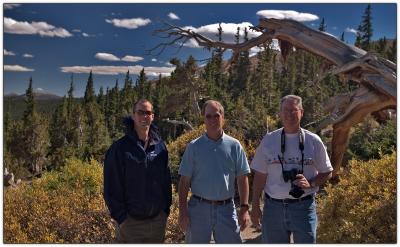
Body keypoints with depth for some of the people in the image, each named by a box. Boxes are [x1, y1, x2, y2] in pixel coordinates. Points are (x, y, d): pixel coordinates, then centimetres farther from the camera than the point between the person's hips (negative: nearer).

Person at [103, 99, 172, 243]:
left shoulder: (160, 147, 2)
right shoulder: (120, 148, -10)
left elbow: (166, 180, 8)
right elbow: (112, 187, -8)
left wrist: (166, 209, 5)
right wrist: (121, 217, -11)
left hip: (158, 219, 4)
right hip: (130, 221, -4)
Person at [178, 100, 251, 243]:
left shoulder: (234, 145, 1)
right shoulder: (194, 146, -1)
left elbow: (242, 179, 2)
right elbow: (184, 181, -1)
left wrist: (244, 208, -4)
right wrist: (182, 211, -5)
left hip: (226, 208, 1)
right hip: (199, 208, 0)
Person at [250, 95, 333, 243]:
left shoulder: (313, 141, -1)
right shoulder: (269, 140, 0)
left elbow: (327, 173, 7)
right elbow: (260, 175, 4)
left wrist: (310, 183, -13)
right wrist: (255, 207, 3)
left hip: (303, 207, 0)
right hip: (273, 207, 1)